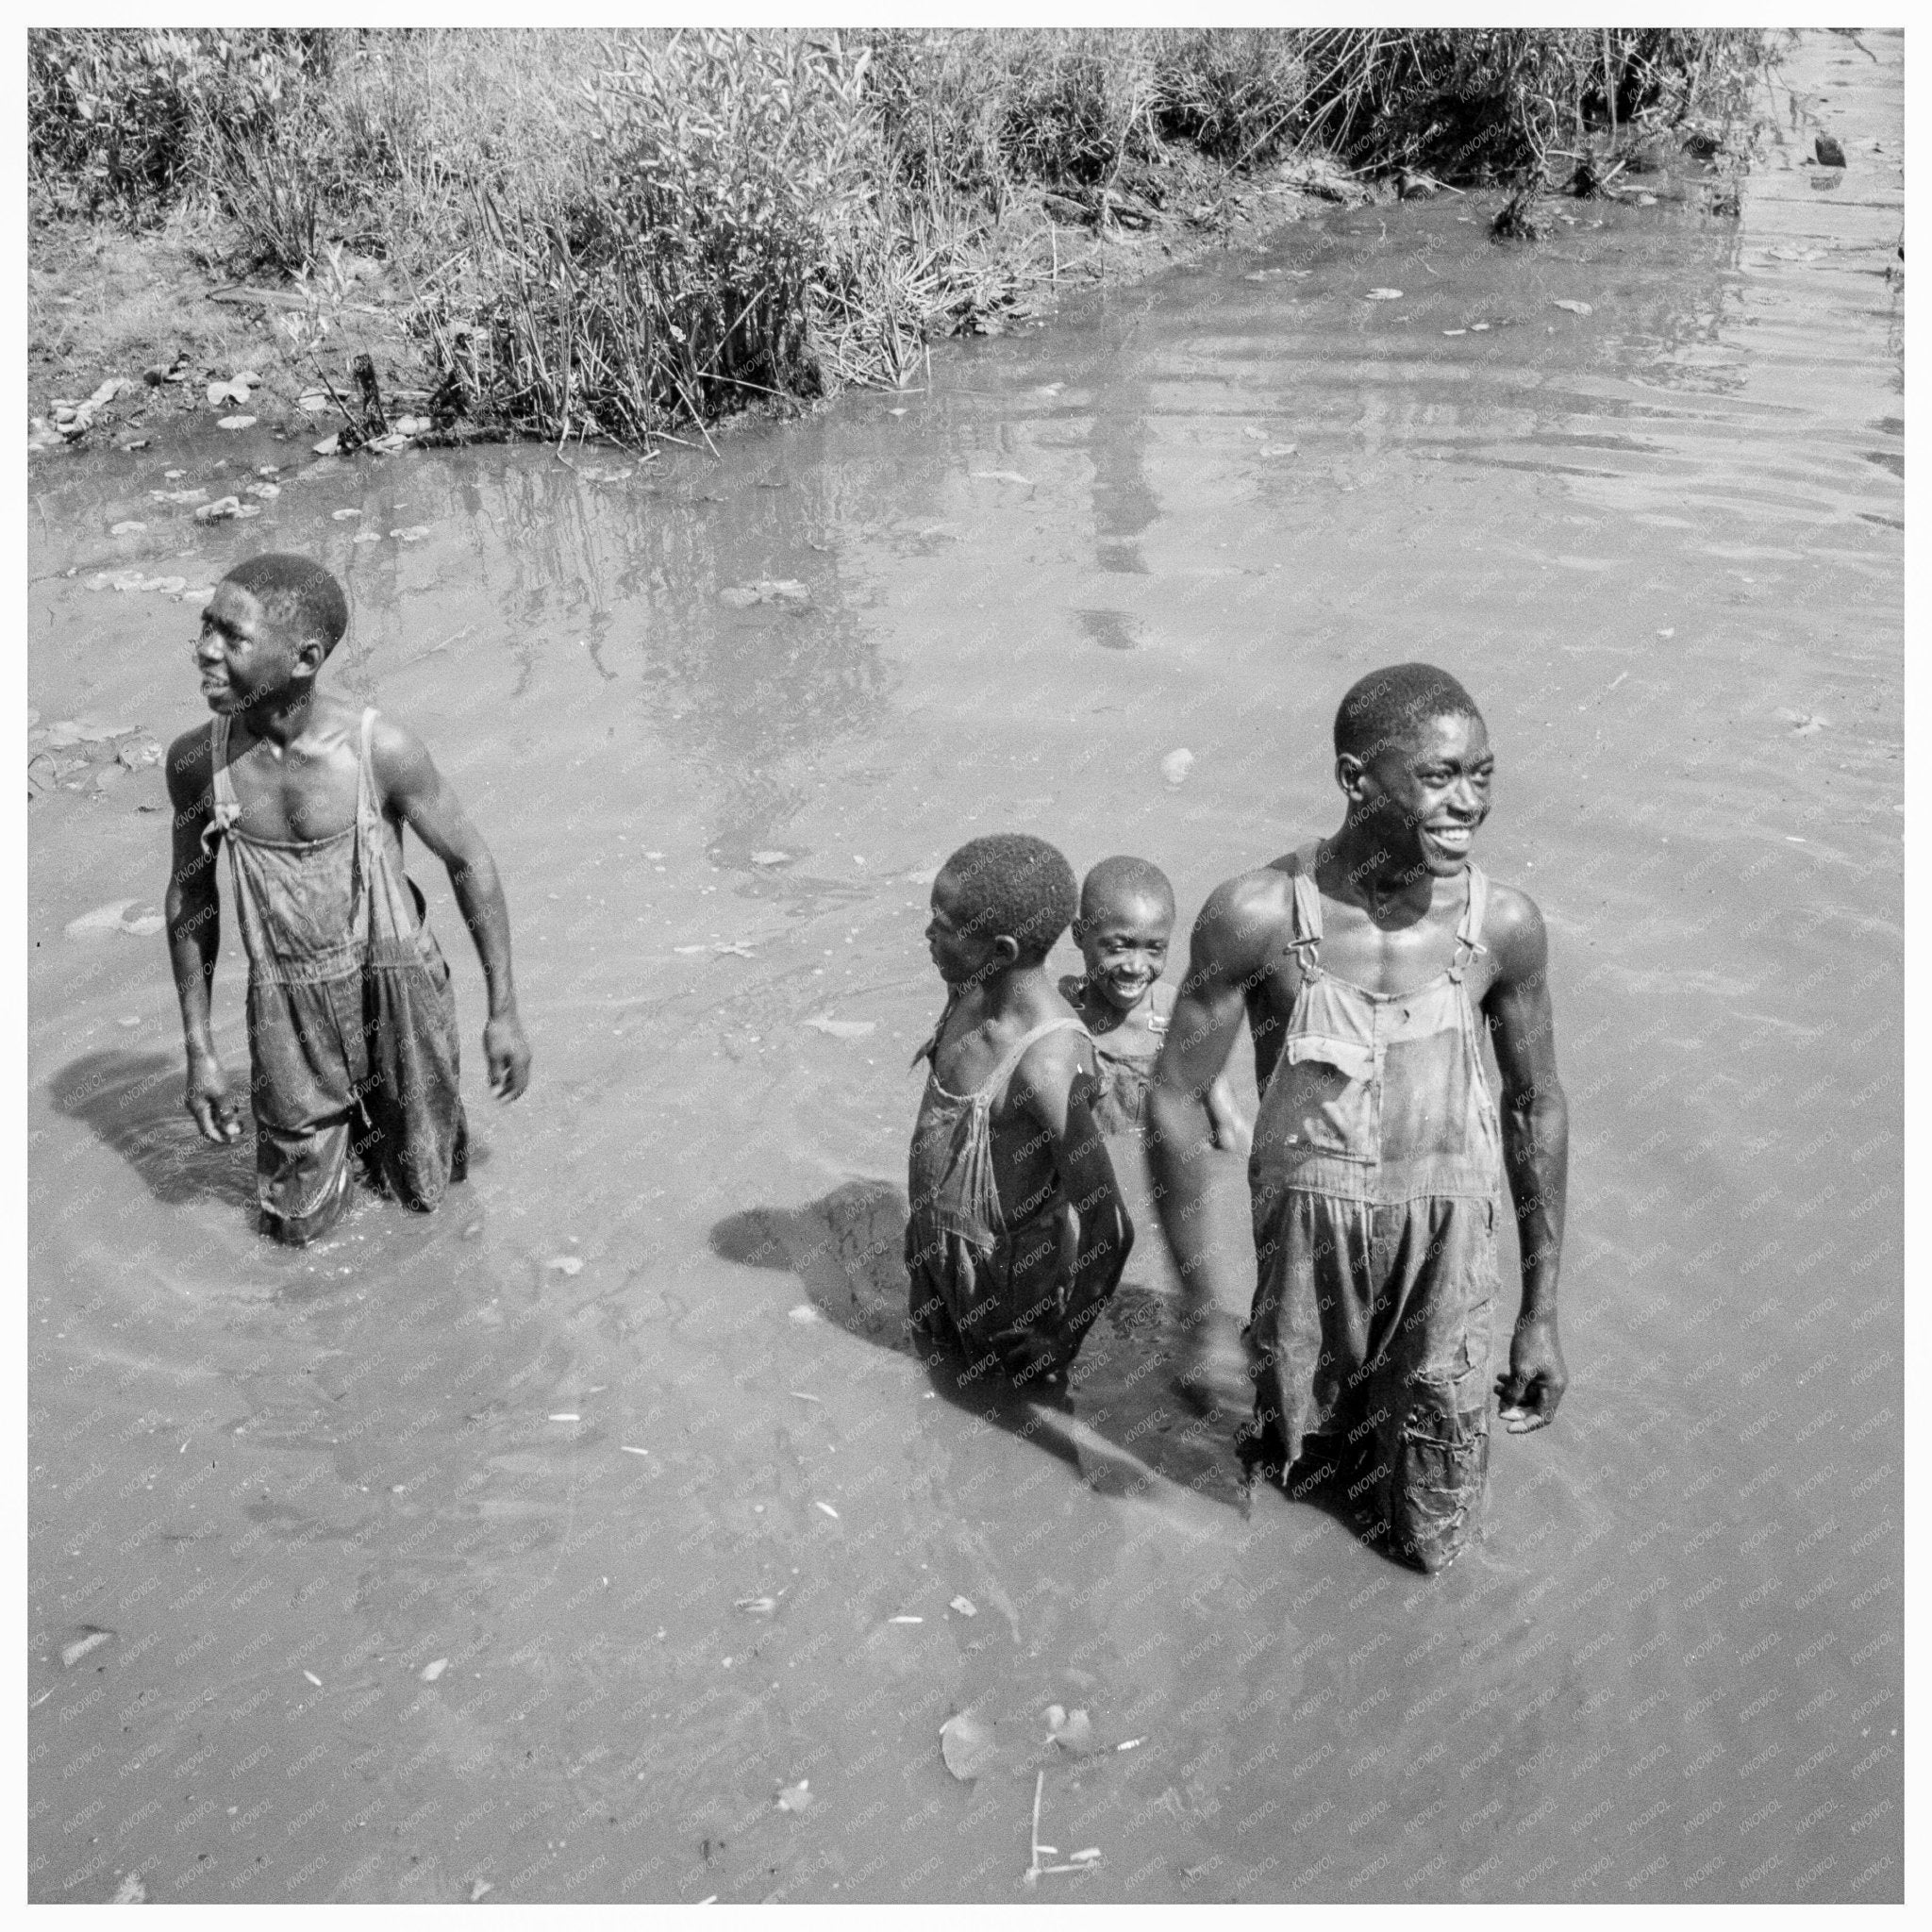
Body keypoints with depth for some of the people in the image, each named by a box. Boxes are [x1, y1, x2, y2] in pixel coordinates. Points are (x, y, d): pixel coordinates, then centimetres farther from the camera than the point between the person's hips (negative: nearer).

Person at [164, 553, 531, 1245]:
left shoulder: (382, 749, -22)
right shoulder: (195, 760, -13)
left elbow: (469, 861, -8)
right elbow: (190, 896, 2)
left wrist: (504, 1012, -5)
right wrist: (199, 1049, 3)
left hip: (397, 995, -2)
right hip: (287, 1009, 2)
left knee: (422, 1188, 17)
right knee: (297, 1222, 12)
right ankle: (316, 1151, 43)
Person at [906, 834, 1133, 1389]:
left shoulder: (1047, 1065, -36)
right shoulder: (973, 990, -11)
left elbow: (1105, 1227, -31)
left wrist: (1060, 1337, -19)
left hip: (1004, 1255, -8)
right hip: (942, 1238, 8)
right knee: (940, 1358, 28)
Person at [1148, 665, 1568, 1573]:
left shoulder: (1504, 925, -13)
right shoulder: (1258, 916, -20)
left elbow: (1536, 1104, 0)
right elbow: (1177, 1097, -12)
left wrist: (1541, 1313, 5)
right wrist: (1200, 1315, -10)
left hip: (1448, 1226, 1)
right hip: (1310, 1218, -1)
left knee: (1428, 1541, 14)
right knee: (1291, 1447, 20)